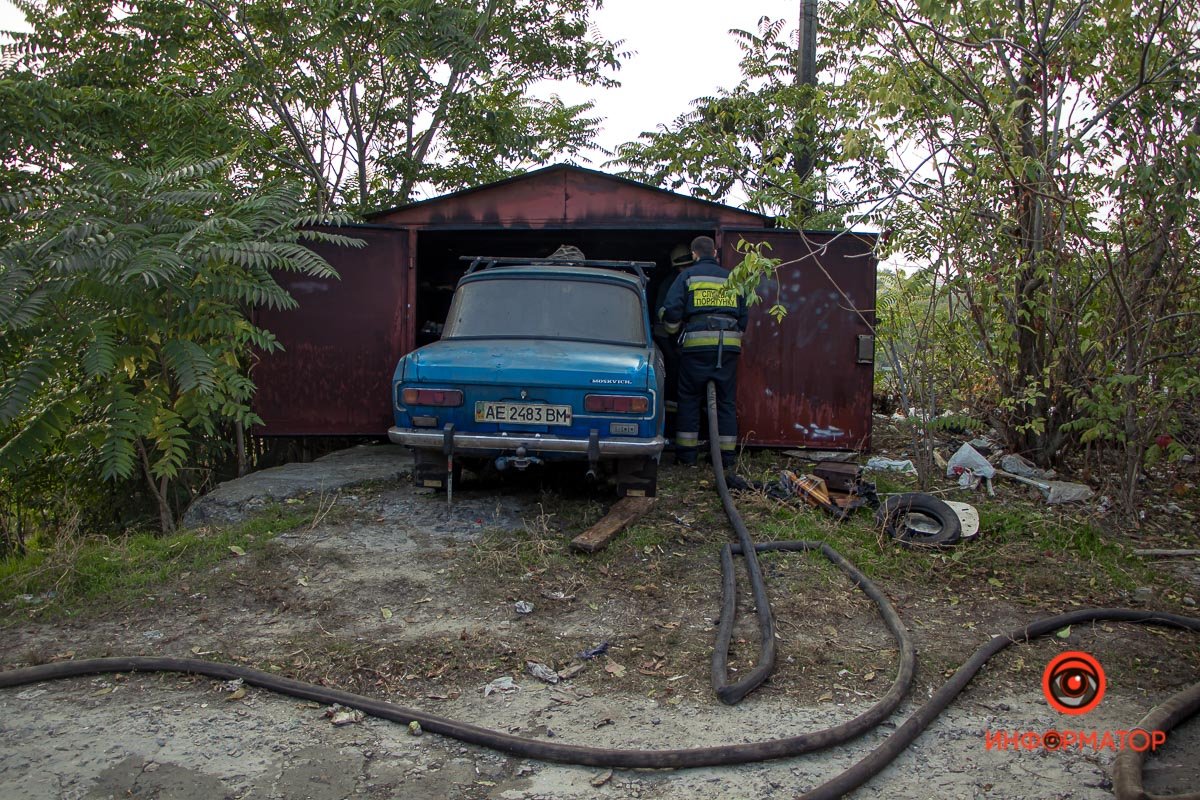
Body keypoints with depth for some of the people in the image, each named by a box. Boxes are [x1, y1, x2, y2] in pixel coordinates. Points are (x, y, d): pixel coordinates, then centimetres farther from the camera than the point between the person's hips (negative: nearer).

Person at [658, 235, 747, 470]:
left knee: (689, 399, 7)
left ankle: (686, 454, 8)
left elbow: (671, 311, -2)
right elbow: (744, 316, 19)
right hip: (729, 345, 3)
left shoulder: (688, 275, 4)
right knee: (726, 401, 8)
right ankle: (727, 457, 8)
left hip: (697, 345, -3)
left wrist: (675, 331, 16)